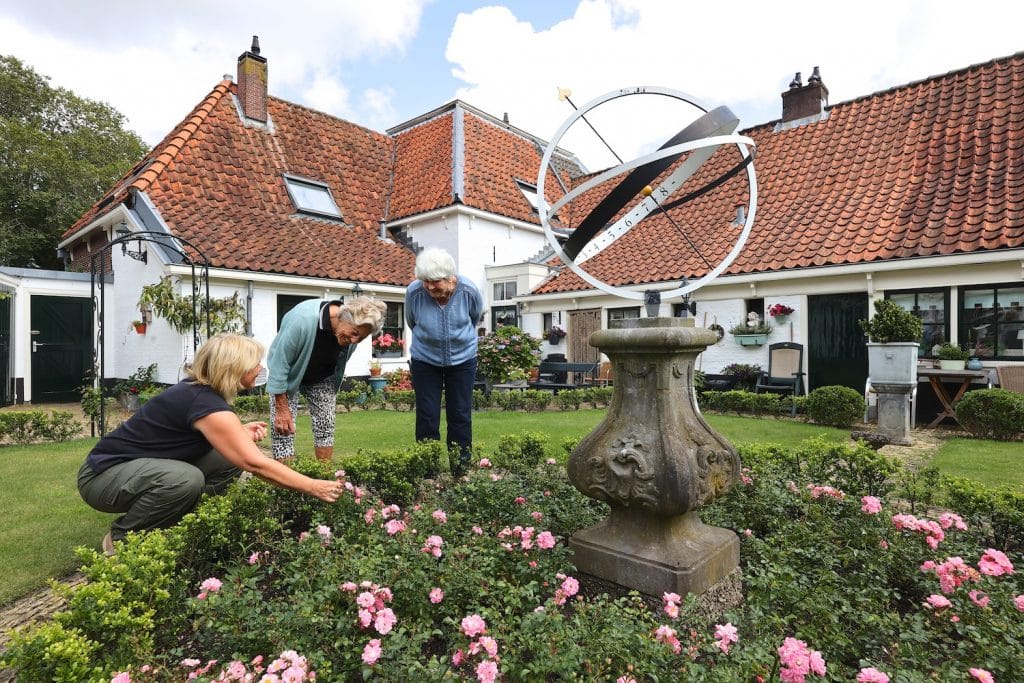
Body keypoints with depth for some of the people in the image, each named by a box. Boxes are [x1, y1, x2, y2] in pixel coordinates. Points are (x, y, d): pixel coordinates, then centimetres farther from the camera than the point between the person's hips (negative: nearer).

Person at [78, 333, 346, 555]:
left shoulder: (197, 389, -2)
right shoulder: (206, 404, -29)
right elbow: (255, 463, -32)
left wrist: (240, 432, -2)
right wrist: (313, 487, -27)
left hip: (143, 467, 8)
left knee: (229, 459, -5)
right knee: (186, 479, -36)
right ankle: (121, 539, -9)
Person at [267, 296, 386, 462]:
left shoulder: (352, 335, -21)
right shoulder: (303, 319, -38)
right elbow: (279, 362, -29)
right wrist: (282, 409, -25)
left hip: (322, 378, 4)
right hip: (289, 376, -4)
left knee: (325, 426, 0)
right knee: (283, 429, -11)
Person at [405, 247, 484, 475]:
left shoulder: (468, 291, -19)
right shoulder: (414, 292, -20)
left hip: (462, 359, 0)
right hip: (425, 360, 0)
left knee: (460, 414, 4)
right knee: (427, 415, -1)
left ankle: (461, 468, 17)